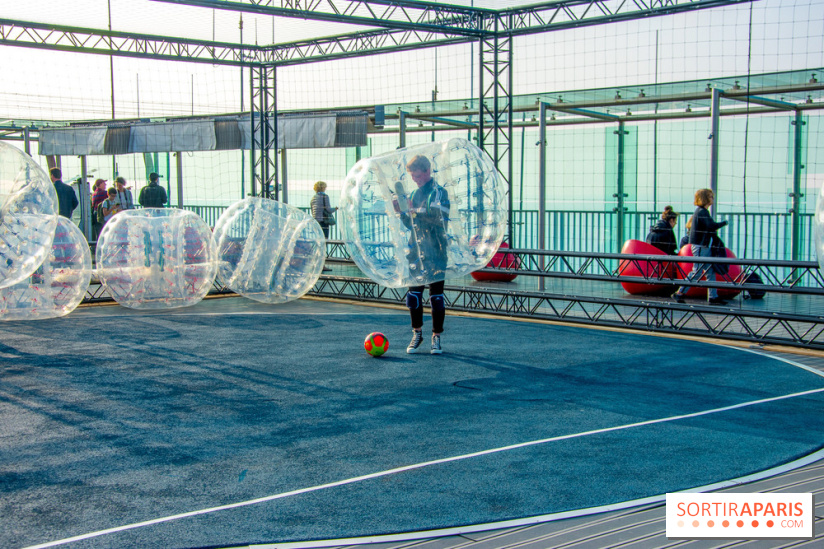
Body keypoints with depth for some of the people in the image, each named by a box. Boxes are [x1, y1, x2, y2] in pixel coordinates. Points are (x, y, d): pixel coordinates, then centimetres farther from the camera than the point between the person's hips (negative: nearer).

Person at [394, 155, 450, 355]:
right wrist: (402, 212, 3)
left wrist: (415, 210, -25)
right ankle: (417, 334, 18)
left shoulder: (439, 192, -3)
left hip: (435, 252, -6)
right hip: (416, 252, 6)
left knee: (436, 295, -1)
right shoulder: (414, 194, 17)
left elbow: (439, 217, -20)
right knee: (414, 293, 4)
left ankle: (436, 337, 8)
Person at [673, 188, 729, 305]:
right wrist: (724, 223, -12)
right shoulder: (701, 212, -15)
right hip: (699, 246, -10)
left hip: (705, 246, 10)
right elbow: (712, 226, -25)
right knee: (697, 272, -7)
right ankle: (679, 293, -1)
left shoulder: (703, 211, 16)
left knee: (711, 271, 9)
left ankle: (713, 297, 11)